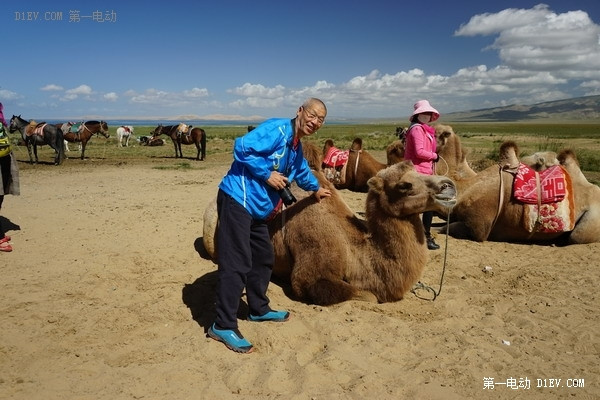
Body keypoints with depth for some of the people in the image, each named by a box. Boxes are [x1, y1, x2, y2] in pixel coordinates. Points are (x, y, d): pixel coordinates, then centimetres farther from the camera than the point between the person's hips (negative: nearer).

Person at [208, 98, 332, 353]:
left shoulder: (296, 148, 18)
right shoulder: (277, 129, -12)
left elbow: (302, 171, 40)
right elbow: (242, 147, -23)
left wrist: (316, 189, 55)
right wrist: (267, 174, -18)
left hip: (257, 208, 10)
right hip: (238, 199, -10)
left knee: (263, 258, 17)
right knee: (236, 264, -10)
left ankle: (259, 309, 34)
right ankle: (223, 326, -2)